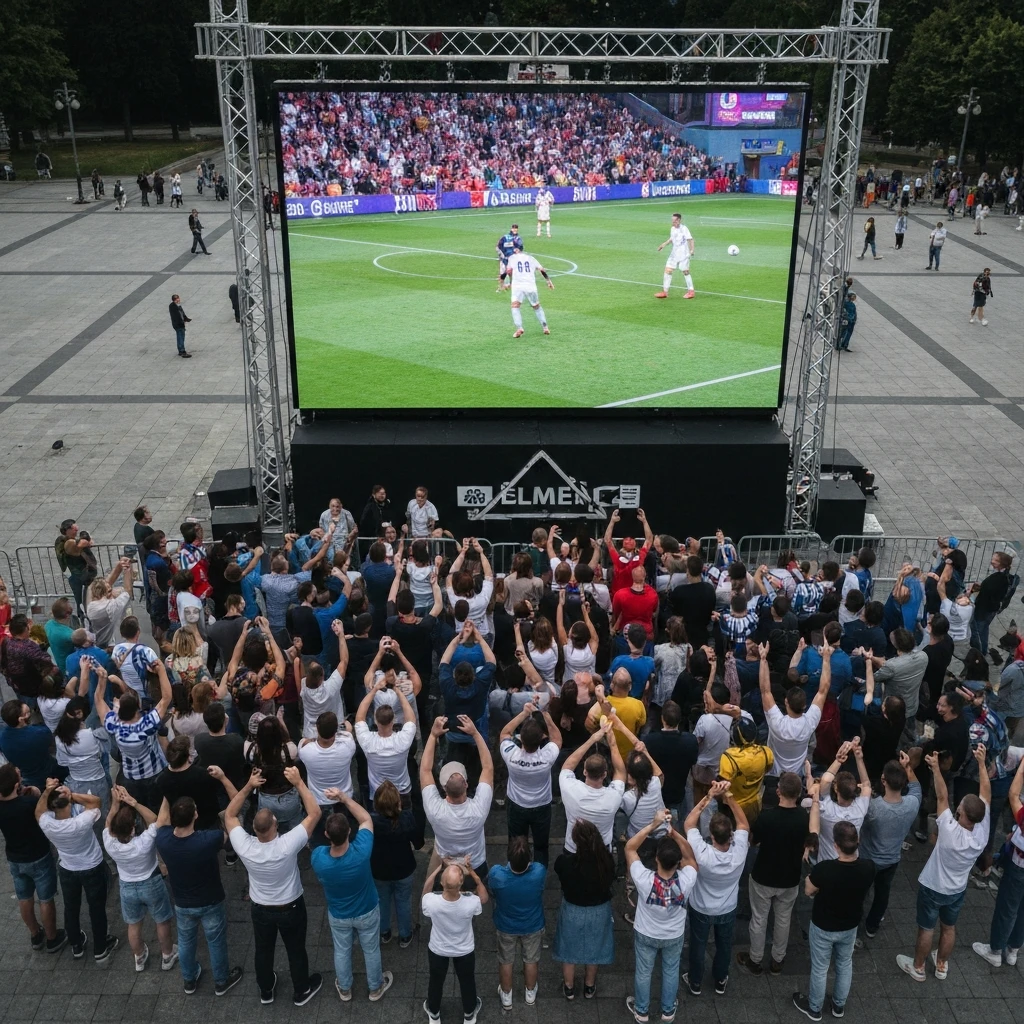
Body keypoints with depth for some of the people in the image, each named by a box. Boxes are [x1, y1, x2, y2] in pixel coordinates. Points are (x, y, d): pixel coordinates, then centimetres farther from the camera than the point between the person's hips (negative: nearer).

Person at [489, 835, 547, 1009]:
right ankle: (530, 994, 51)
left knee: (506, 961, 27)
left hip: (506, 926, 0)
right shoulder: (539, 872, -37)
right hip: (533, 925, 1)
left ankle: (506, 997, 48)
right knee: (531, 960, 28)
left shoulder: (496, 874, -37)